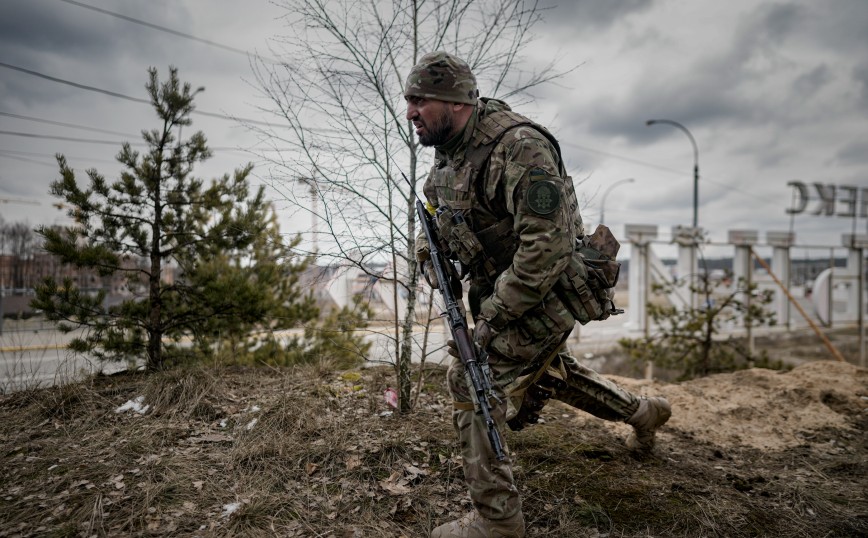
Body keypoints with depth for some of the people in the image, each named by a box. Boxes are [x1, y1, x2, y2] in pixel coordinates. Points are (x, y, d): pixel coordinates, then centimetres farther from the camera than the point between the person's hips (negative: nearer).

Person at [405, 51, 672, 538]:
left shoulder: (519, 147, -28)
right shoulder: (449, 149, 1)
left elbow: (547, 248, -32)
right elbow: (437, 206, 20)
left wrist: (494, 315, -27)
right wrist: (430, 253, 1)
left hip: (544, 293, -10)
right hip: (498, 287, 10)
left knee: (474, 384, -10)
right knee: (547, 371, 25)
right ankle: (643, 413, 48)